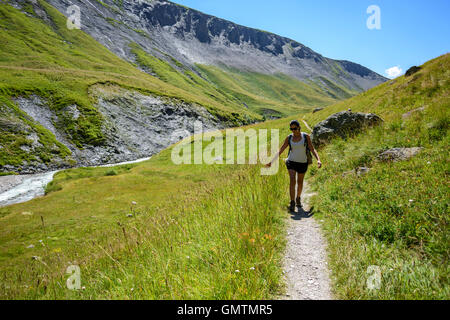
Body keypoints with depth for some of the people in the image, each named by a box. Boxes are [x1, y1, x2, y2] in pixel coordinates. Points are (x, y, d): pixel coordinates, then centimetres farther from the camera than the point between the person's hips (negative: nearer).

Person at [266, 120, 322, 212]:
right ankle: (292, 203, -17)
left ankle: (298, 198, 40)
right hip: (291, 162, 0)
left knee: (300, 182, 15)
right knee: (292, 181, -18)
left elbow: (312, 149, -8)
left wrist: (318, 159, -24)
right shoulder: (289, 138, -2)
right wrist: (271, 162, -7)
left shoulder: (306, 136, -6)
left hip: (303, 163, 0)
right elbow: (280, 151, -1)